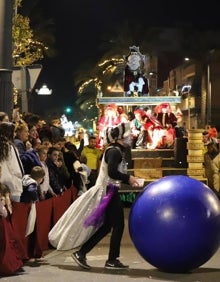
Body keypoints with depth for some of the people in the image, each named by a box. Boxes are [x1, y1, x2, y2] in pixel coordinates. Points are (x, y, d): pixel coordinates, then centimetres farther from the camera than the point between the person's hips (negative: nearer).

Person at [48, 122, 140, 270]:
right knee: (118, 225, -3)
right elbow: (112, 172, -27)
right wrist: (128, 178, -16)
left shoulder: (115, 151, 16)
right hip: (109, 192, -10)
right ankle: (112, 260, 5)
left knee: (105, 226, 10)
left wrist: (129, 180, 7)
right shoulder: (115, 151, -15)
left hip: (108, 191, 10)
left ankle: (81, 253, 12)